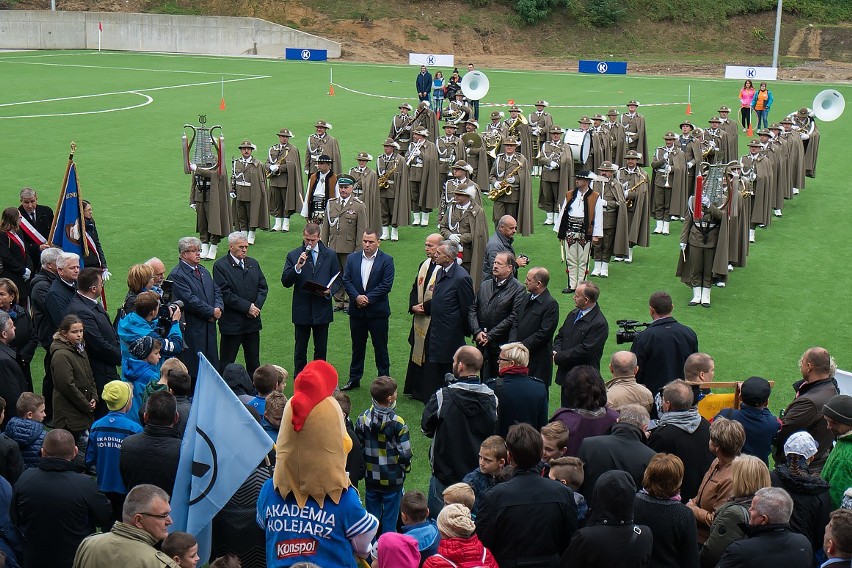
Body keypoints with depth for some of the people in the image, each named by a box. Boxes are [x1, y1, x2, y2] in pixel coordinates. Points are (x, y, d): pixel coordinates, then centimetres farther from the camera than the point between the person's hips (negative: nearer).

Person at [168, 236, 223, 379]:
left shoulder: (203, 271, 16)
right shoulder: (176, 275, -13)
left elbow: (216, 291, 14)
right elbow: (190, 300, -20)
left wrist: (218, 308, -6)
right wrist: (212, 312, -14)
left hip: (209, 328, 8)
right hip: (191, 330, -8)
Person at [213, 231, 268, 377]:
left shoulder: (253, 263, 11)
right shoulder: (220, 266, -8)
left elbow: (263, 287, 10)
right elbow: (224, 293, -16)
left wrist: (256, 306, -8)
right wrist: (247, 307, -17)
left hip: (253, 321, 6)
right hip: (231, 322, -6)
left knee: (253, 362, 13)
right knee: (226, 363, 2)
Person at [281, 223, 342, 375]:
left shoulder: (330, 255, 4)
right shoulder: (294, 255, -1)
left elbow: (338, 280, 9)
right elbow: (285, 282, -6)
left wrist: (329, 291, -11)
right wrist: (297, 267, -21)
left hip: (322, 309, 1)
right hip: (301, 310, -1)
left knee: (321, 350, 10)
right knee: (300, 350, 7)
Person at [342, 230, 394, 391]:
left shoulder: (386, 260, -5)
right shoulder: (352, 258, 5)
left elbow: (386, 285, -12)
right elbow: (346, 280, 1)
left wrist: (368, 298, -16)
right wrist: (356, 297, -15)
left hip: (378, 311, -3)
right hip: (357, 310, 3)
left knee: (380, 347, 4)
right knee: (357, 346, 14)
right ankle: (354, 379, 24)